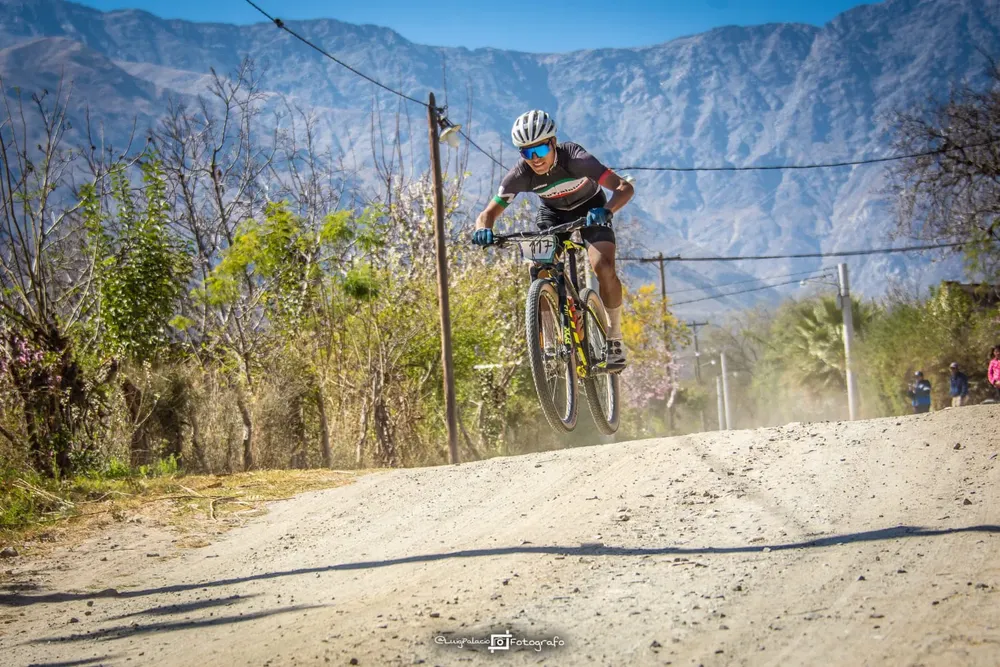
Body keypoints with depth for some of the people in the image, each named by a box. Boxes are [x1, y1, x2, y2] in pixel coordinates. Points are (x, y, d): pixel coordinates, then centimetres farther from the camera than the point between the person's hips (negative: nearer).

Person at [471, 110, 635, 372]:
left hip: (590, 207, -3)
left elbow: (625, 187, -40)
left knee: (603, 268, -25)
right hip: (553, 212, 3)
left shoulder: (574, 158, -37)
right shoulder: (519, 175, -28)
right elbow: (489, 212, -23)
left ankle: (614, 341, -6)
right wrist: (483, 229, -48)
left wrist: (606, 211, -61)